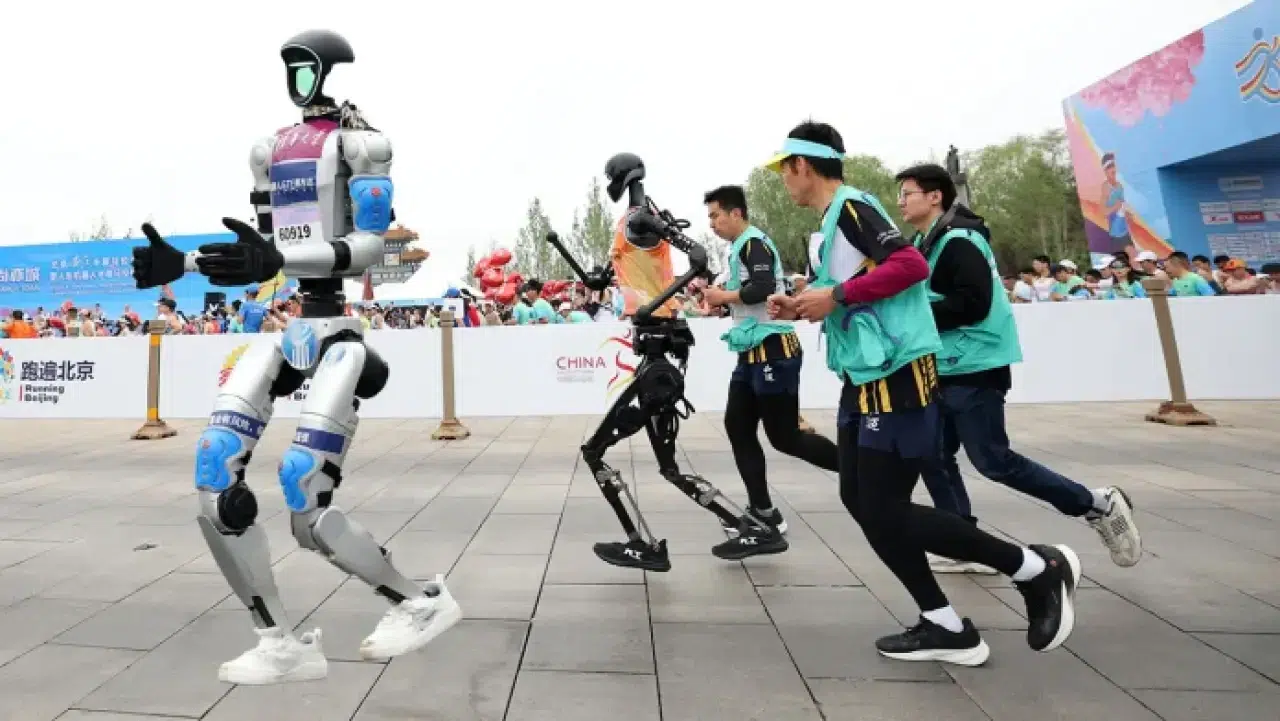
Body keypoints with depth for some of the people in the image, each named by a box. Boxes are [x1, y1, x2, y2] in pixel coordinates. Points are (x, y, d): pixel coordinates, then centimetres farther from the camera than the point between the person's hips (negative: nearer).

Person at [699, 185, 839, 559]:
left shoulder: (753, 242, -11)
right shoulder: (737, 249, 18)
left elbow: (763, 289, -25)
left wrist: (724, 295, -11)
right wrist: (717, 297, 5)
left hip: (773, 351, -10)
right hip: (753, 353, 10)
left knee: (784, 437, -6)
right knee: (738, 427, 7)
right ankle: (764, 517, 13)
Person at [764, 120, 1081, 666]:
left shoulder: (850, 206, -10)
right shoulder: (833, 220, 18)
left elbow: (910, 264, -22)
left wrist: (835, 295, -18)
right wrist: (803, 307, 11)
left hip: (896, 377, -10)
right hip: (865, 379, 10)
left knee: (885, 511, -5)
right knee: (860, 500, 9)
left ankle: (1038, 569, 13)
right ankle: (946, 627, 19)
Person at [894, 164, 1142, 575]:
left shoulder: (958, 240, -15)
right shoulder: (923, 244, 13)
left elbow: (973, 304, -24)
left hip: (973, 369, -9)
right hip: (943, 370, 9)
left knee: (992, 461, -3)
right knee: (934, 458, 8)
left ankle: (1097, 505, 17)